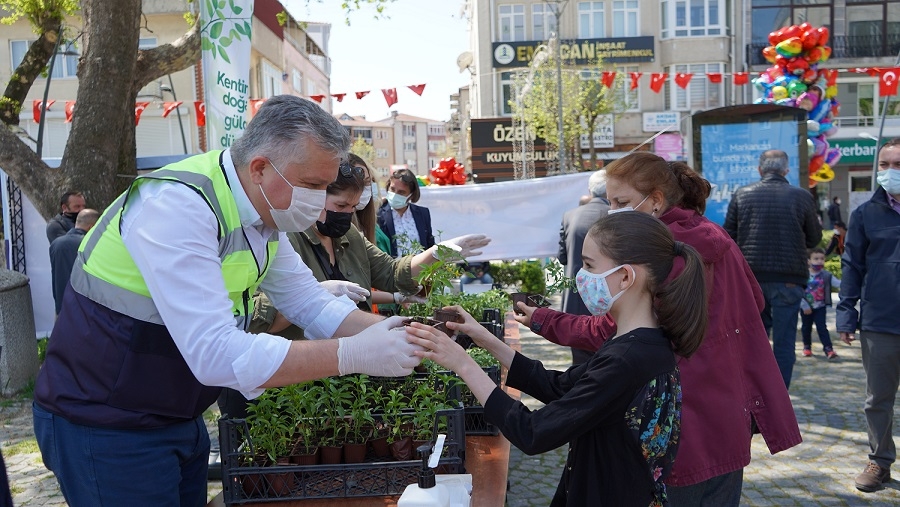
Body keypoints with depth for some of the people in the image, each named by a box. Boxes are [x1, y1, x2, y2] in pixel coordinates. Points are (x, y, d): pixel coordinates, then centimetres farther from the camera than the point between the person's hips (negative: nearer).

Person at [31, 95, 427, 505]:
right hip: (104, 428, -8)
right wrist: (353, 355, -34)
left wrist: (389, 332, -12)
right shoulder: (177, 208, -28)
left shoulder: (263, 209, -2)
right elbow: (216, 354, -35)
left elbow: (308, 302, 3)